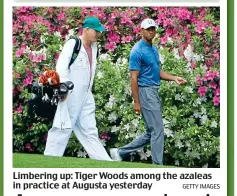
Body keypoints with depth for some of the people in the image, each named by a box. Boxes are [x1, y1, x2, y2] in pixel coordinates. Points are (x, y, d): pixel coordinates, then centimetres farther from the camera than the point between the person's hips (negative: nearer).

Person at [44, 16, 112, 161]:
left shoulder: (94, 47, 12)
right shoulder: (72, 44, -11)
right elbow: (61, 68, -18)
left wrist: (88, 91, 13)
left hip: (85, 96, 8)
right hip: (70, 95, -8)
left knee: (89, 130, 9)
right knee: (63, 128, -5)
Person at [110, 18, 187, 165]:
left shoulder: (154, 49, 15)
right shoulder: (138, 51, -12)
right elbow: (134, 78, -14)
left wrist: (174, 78, 4)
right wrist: (136, 102, -17)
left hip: (154, 92, 9)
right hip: (145, 92, -9)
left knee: (151, 132, 11)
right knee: (157, 130, -8)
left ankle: (121, 152, 18)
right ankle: (158, 165, -2)